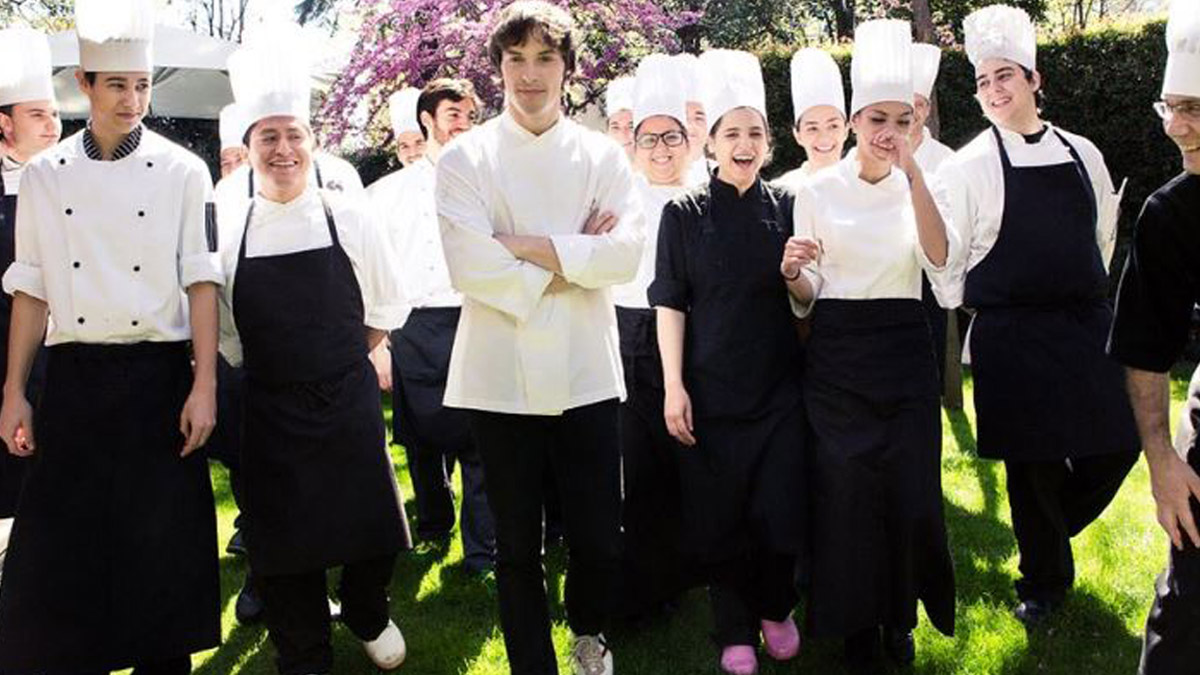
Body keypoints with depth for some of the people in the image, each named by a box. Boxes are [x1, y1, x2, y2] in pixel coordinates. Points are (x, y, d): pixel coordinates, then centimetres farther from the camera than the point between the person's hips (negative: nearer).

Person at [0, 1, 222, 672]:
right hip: (75, 376, 2)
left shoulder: (183, 171, -1)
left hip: (160, 374, -2)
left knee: (165, 539, 4)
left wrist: (205, 386, -11)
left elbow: (201, 283, -4)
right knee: (62, 542, 4)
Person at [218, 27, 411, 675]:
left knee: (370, 527, 8)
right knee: (283, 543, 7)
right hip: (268, 410, 0)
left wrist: (335, 357, 7)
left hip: (349, 402, 0)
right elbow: (222, 330, 6)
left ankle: (367, 617, 38)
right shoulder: (228, 232, -2)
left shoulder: (349, 218, -4)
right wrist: (270, 367, 3)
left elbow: (386, 308, 6)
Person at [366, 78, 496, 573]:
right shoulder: (388, 192, 12)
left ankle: (483, 550, 2)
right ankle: (433, 529, 31)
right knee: (421, 437, 11)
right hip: (413, 330, 2)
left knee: (477, 440, -6)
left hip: (472, 323, -2)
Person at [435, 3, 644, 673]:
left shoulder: (604, 157, 5)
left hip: (586, 373, 1)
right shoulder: (464, 159, 0)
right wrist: (573, 260, -9)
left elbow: (626, 253, -9)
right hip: (501, 376, -1)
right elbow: (473, 268, -13)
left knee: (600, 539, 6)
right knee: (518, 545, 10)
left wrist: (528, 247, -13)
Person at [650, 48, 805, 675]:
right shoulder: (684, 213, -2)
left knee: (779, 511, 4)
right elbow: (670, 302, -3)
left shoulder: (786, 207, 3)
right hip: (710, 388, -1)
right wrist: (673, 385, -9)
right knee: (718, 517, 4)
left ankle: (776, 610, 30)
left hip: (778, 386, 1)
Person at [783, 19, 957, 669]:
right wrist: (792, 275, -20)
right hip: (836, 353, -1)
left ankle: (899, 616, 23)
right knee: (844, 487, 0)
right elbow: (807, 296, 4)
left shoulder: (921, 187, 4)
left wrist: (912, 174, -20)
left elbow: (941, 262, -15)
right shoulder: (816, 191, 1)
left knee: (910, 487, 0)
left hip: (904, 348, 1)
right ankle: (855, 621, 20)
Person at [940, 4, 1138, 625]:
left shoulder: (1082, 154, 8)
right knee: (1032, 463, 3)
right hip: (1012, 336, -4)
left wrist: (1091, 298, 17)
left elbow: (1103, 234, 18)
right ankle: (1044, 580, 25)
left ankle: (1050, 532, 34)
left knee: (1115, 447, 4)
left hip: (1088, 326, 4)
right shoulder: (968, 167, -4)